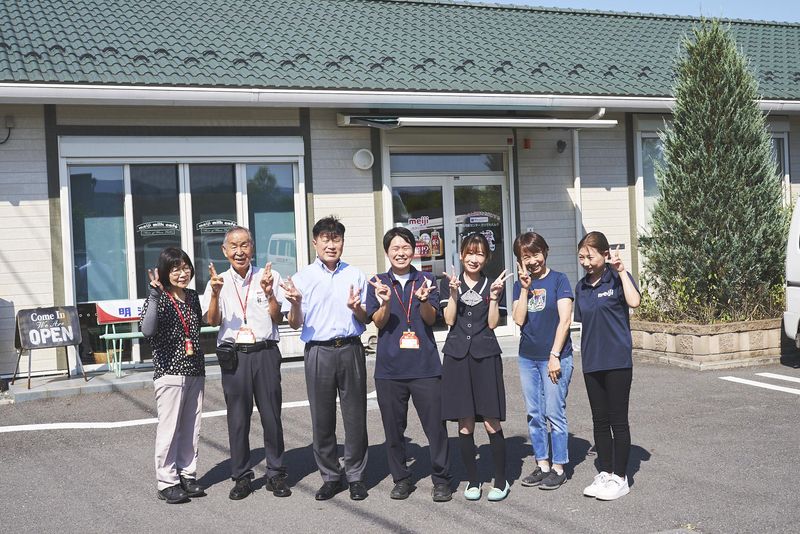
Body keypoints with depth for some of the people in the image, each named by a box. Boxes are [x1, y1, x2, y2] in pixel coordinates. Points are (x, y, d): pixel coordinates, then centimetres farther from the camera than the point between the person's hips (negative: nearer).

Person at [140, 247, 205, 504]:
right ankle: (167, 482, 7)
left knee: (191, 428, 11)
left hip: (195, 372, 6)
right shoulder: (158, 298, -8)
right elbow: (147, 330, -27)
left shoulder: (193, 296, 10)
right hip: (169, 371, -6)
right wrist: (154, 294, -30)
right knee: (169, 428, -2)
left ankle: (187, 475, 22)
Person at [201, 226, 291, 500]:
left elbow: (278, 318, 2)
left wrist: (269, 293, -13)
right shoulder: (218, 282, 8)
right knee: (238, 418, 5)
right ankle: (242, 477, 16)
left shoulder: (269, 276, 5)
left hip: (265, 352, -1)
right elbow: (212, 320, -4)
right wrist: (215, 294, -20)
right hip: (233, 356, 1)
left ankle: (276, 474, 15)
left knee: (271, 414, 3)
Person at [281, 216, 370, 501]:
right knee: (322, 418, 6)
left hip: (350, 349, 1)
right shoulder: (302, 277, 3)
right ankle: (330, 477, 19)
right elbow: (295, 323, 2)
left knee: (355, 416, 4)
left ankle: (356, 476, 16)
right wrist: (295, 303, -19)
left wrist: (356, 308, -11)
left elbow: (366, 319, 11)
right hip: (318, 352, -1)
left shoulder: (355, 275, 8)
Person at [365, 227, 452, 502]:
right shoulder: (378, 283, 6)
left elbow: (431, 318, -2)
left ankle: (441, 479, 12)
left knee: (435, 425, -1)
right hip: (389, 368, 1)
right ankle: (402, 479, 23)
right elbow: (379, 322, -2)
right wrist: (385, 303, -22)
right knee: (393, 428, 8)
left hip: (425, 365, -1)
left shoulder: (426, 280, 6)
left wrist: (423, 300, -23)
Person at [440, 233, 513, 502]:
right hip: (457, 356, 1)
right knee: (465, 424, 3)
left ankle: (501, 480, 10)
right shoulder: (449, 283, 9)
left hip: (486, 356, -1)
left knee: (492, 423, -3)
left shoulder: (493, 285, 8)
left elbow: (492, 324, 1)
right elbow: (449, 319, 0)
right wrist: (453, 292, -11)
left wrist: (494, 297, -10)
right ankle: (472, 481, 15)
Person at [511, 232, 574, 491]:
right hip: (527, 358, 5)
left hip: (555, 358, -5)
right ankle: (542, 465, 20)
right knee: (534, 415, 10)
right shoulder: (520, 284, 8)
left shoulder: (558, 279, -5)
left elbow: (565, 320, -10)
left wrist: (555, 356, -13)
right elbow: (519, 319, -4)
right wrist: (525, 288, -10)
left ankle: (558, 468, 9)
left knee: (554, 413, -1)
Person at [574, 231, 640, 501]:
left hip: (617, 361, -6)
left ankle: (620, 477, 11)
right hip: (592, 362, 6)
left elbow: (633, 301, -27)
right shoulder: (582, 287, 11)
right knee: (599, 420, 12)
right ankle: (604, 473, 23)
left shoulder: (617, 278, -7)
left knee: (618, 421, 2)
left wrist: (621, 271, -23)